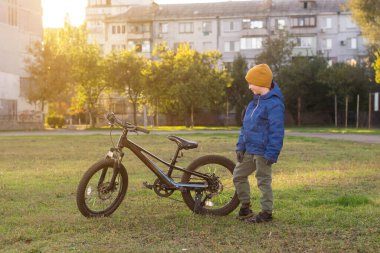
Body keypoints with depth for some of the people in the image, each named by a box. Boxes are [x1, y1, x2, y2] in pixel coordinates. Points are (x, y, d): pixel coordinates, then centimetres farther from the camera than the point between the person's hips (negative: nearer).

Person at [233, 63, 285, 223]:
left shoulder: (274, 104, -17)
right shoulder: (255, 101, 12)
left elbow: (276, 132, -19)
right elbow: (245, 125, 16)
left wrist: (271, 154, -21)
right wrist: (241, 146, 11)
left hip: (262, 152, -9)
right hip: (249, 150, 9)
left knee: (263, 181, 0)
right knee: (238, 175, 15)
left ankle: (267, 212, 13)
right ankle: (245, 207, 27)